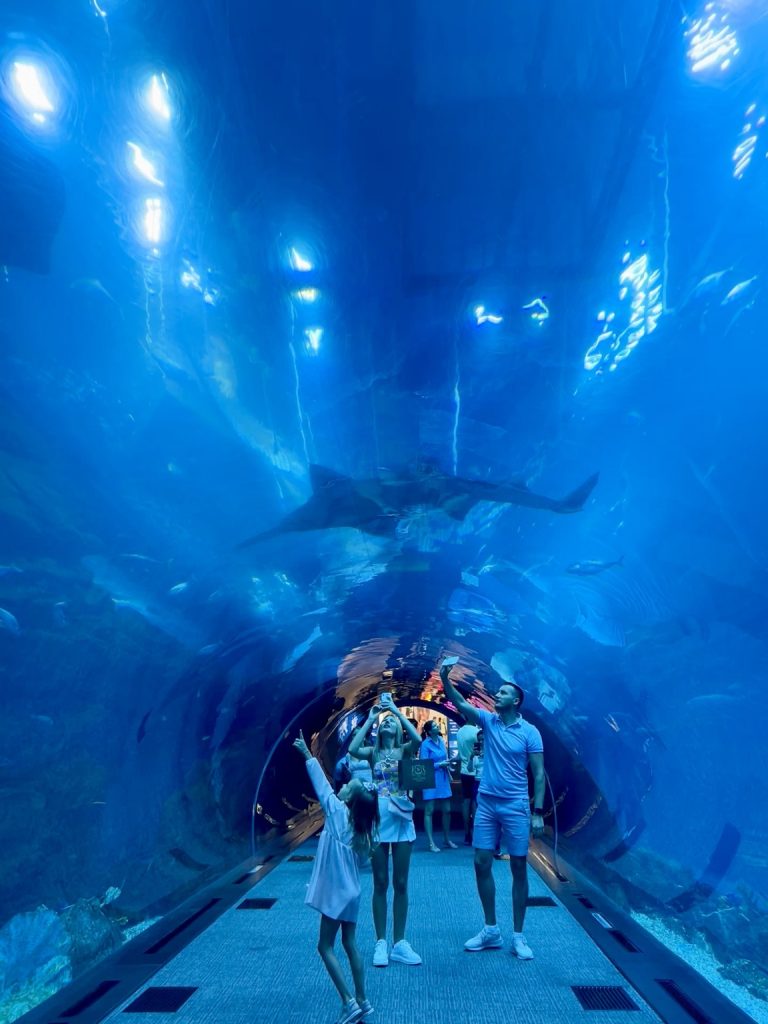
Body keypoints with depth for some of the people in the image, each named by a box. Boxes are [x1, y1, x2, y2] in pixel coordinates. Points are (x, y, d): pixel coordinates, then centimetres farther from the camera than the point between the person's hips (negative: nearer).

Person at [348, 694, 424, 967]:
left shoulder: (404, 750, 1)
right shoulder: (373, 753, 3)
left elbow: (418, 739, -23)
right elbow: (352, 749, -19)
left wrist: (397, 710, -19)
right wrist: (370, 718, -13)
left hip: (401, 818, 0)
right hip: (378, 817, 0)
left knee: (400, 883, 8)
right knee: (380, 883, 8)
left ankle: (399, 943, 20)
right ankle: (381, 943, 20)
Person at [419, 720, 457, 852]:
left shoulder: (441, 740, 4)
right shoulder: (425, 744, -15)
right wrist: (440, 764, -17)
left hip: (443, 779, 6)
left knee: (447, 810, 12)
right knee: (429, 811, 1)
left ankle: (447, 839, 27)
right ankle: (431, 843, 9)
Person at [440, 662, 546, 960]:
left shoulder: (530, 732, -8)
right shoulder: (488, 721, 0)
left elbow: (539, 774, -6)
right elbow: (460, 704, -12)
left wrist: (537, 812, -11)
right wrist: (445, 678, -27)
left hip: (516, 807, -3)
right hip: (486, 804, 3)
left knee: (519, 869, 7)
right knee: (482, 864, 7)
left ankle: (518, 936, 22)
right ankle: (491, 930, 24)